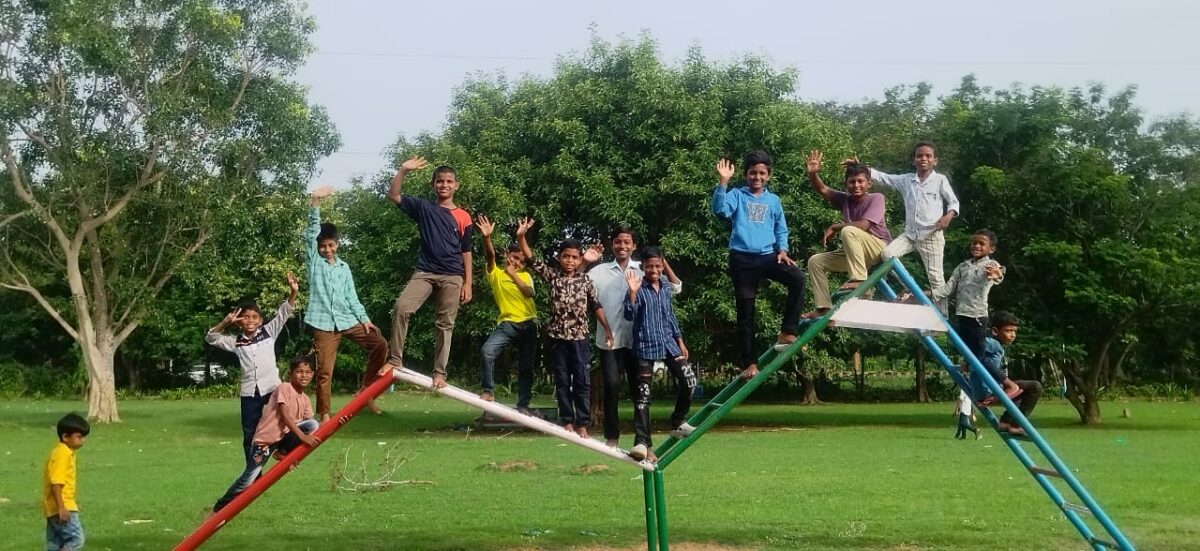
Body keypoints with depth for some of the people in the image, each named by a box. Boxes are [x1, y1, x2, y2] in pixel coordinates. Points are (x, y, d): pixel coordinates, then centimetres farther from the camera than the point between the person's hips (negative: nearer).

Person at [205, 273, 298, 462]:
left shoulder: (269, 332, 4)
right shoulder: (236, 342, 8)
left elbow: (283, 313, -3)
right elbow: (211, 338, 9)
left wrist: (293, 292, -18)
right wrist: (225, 323, -7)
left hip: (272, 389, -2)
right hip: (249, 393, 2)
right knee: (249, 434, 7)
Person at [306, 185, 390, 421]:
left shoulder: (344, 267, 15)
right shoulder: (313, 260, 6)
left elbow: (351, 296, 14)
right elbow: (311, 231, -8)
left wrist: (364, 318, 1)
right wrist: (315, 202, -21)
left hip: (347, 320, 3)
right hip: (323, 323, -3)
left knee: (379, 344, -9)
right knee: (324, 371, -4)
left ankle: (366, 389, 3)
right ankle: (324, 415, 3)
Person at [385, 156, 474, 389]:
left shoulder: (463, 217, 7)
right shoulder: (423, 207, 9)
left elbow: (466, 252, 8)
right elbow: (393, 195, 0)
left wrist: (468, 283, 3)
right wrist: (403, 171, -12)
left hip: (452, 277, 0)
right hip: (424, 272, 0)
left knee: (445, 324, 2)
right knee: (402, 307, -21)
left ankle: (439, 372, 7)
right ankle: (395, 359, -12)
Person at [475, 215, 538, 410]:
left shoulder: (525, 275, 12)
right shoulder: (495, 274, 3)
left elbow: (530, 293, -7)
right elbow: (490, 256, -16)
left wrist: (513, 274, -10)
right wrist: (487, 238, -34)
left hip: (528, 324, 3)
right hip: (507, 323, -3)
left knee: (526, 366, 6)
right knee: (487, 351, -26)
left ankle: (523, 404, 14)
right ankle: (489, 391, -14)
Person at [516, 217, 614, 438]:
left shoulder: (585, 281, 4)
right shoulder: (552, 276, 4)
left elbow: (596, 306, 6)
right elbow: (531, 259, -4)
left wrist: (607, 329, 0)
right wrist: (521, 237, -17)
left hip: (579, 337, -1)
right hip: (557, 337, 1)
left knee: (582, 381, -2)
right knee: (562, 382, 5)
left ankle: (583, 423, 2)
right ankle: (567, 422, 12)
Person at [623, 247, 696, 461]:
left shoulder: (666, 287, 11)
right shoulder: (639, 288, -6)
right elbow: (629, 316, -15)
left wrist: (680, 341, 19)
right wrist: (632, 293, -26)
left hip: (668, 343, 5)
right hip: (645, 346, -5)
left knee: (688, 379, -5)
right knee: (642, 395, -4)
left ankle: (678, 422, 17)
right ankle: (641, 443, -4)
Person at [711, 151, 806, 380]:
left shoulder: (773, 200, 13)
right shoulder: (737, 196, 4)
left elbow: (781, 229, 18)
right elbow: (720, 210, -15)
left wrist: (782, 251, 1)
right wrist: (723, 182, -22)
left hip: (768, 256, 2)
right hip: (742, 259, -2)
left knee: (798, 278, -26)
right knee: (745, 312, 2)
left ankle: (787, 334, -19)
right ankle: (750, 364, 10)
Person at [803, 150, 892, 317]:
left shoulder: (876, 198, -13)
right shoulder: (844, 199, 3)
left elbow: (863, 225, -24)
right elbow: (822, 190, -7)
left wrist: (833, 228, -12)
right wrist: (813, 173, -28)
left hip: (880, 249, -7)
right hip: (856, 253, 7)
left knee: (848, 231, -32)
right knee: (816, 261, 1)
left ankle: (859, 279, -31)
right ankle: (824, 308, 1)